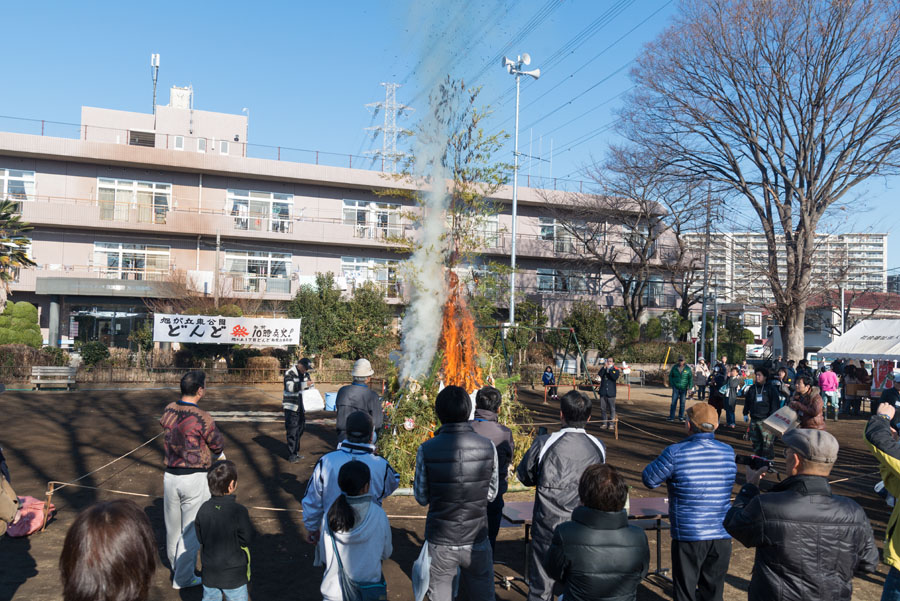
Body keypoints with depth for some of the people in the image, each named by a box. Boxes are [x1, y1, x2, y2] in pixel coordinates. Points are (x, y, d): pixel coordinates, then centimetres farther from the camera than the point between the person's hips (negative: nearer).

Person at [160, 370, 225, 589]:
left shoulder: (168, 410, -1)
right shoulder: (202, 418, -20)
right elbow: (218, 444, -8)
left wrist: (217, 454, 16)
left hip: (170, 476, 6)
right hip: (194, 478, -6)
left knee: (173, 527, 21)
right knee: (191, 529, 9)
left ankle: (175, 568, 40)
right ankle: (183, 577, 19)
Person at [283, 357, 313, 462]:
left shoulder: (305, 374, 8)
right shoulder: (289, 374, -14)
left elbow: (310, 388, 19)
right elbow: (290, 387, -29)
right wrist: (304, 384, -38)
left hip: (301, 407, 7)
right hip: (291, 407, -7)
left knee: (300, 429, 15)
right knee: (292, 431, -7)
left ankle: (296, 452, 28)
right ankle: (291, 455, -1)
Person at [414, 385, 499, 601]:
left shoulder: (427, 450, -16)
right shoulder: (488, 447, -12)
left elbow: (421, 498, -5)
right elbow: (491, 494, -1)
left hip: (439, 542, -1)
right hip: (476, 541, 1)